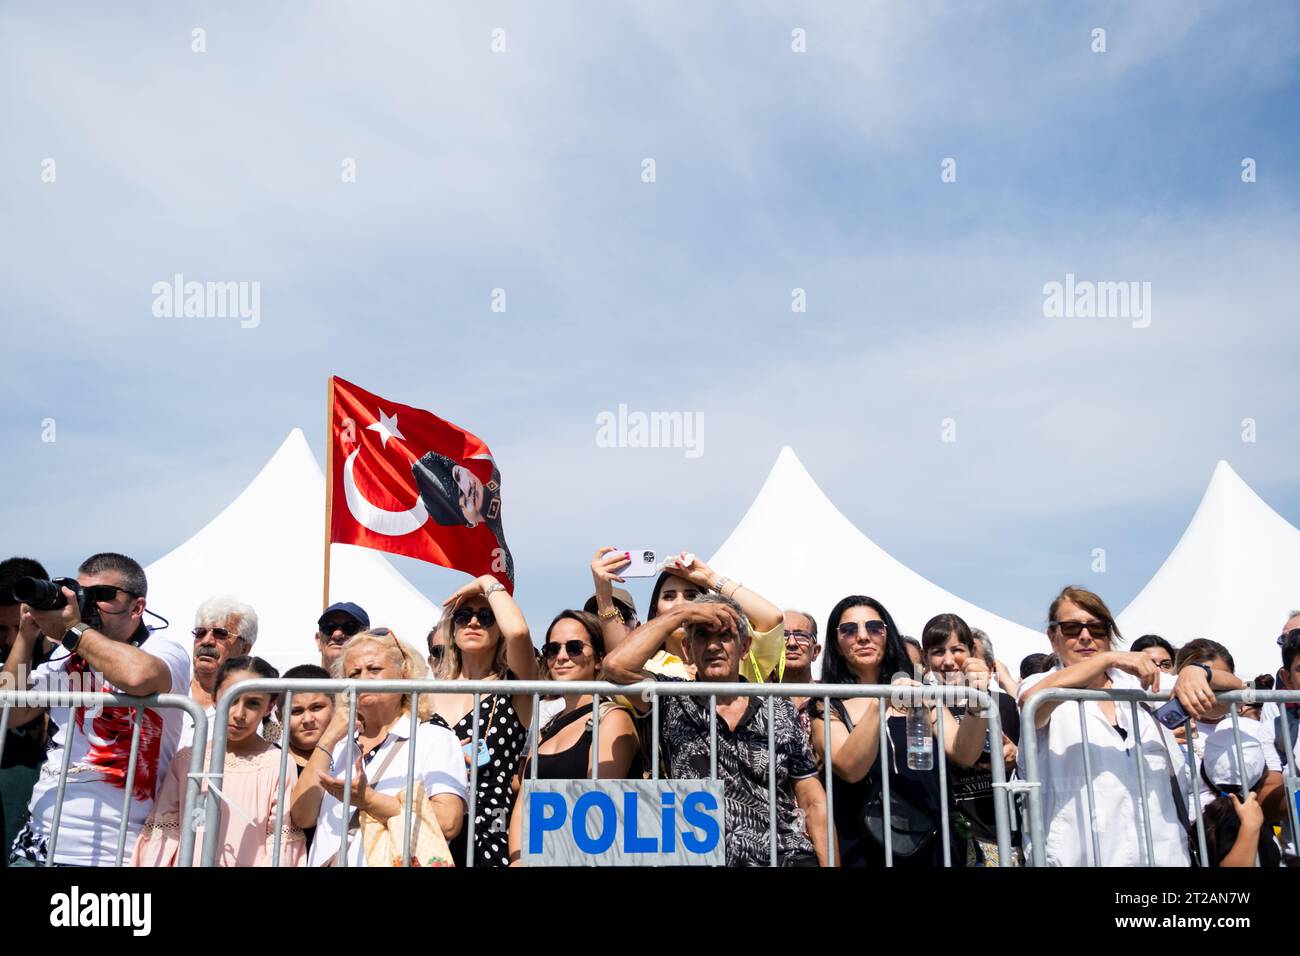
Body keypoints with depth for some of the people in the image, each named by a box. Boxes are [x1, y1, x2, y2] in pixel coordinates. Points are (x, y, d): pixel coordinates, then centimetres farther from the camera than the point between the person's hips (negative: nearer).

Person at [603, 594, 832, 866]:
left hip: (789, 856, 2)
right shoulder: (673, 701, 4)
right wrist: (680, 612, -6)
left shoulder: (780, 710, 10)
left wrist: (829, 864, 0)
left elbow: (813, 803, 11)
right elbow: (616, 666, -13)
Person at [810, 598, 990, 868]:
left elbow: (964, 754, -5)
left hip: (934, 845, 3)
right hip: (865, 853, -3)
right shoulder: (827, 707, -1)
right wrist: (881, 704, -31)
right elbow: (850, 769, -18)